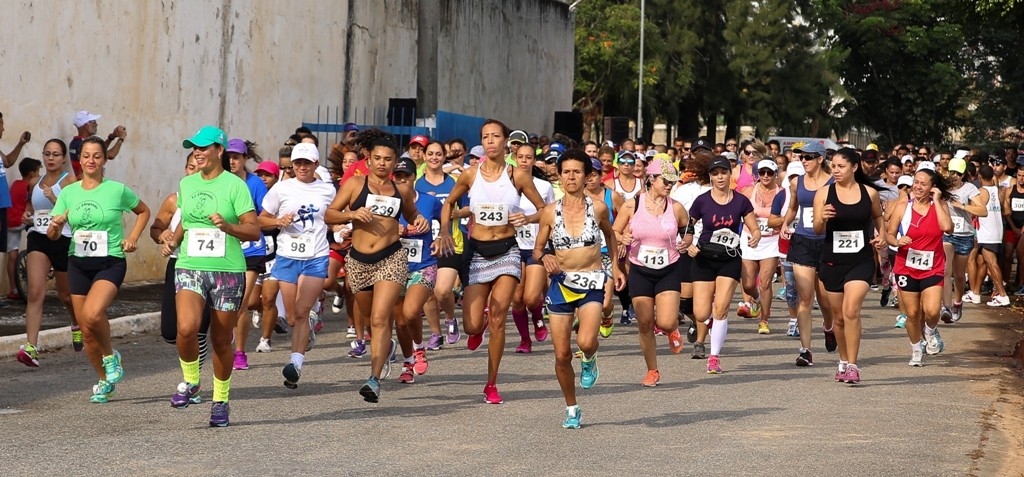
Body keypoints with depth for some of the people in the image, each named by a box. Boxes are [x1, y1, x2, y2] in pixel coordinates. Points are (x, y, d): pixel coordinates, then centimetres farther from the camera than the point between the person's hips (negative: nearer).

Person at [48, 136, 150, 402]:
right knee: (87, 332, 6)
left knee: (92, 314, -29)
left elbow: (143, 211, 13)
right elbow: (53, 236, 4)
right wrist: (55, 226, -18)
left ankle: (110, 356, 0)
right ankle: (104, 380, 25)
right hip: (78, 264, 4)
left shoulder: (117, 190, -5)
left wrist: (132, 238, -1)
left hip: (110, 263, -4)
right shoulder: (68, 193, 3)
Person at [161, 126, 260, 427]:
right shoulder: (186, 184, 11)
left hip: (227, 270, -3)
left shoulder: (235, 185, -4)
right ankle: (190, 383, 4)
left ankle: (221, 401, 23)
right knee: (186, 328, -21)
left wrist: (227, 226, -23)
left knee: (221, 340, 6)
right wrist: (173, 239, 8)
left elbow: (254, 231, -7)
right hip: (189, 267, 3)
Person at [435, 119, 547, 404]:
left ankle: (491, 384, 5)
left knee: (498, 319, -9)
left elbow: (543, 210, 4)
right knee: (471, 326, -3)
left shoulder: (517, 176, -4)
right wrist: (444, 231, 0)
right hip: (476, 252, 1)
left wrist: (527, 218, -16)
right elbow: (450, 202, 15)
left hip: (507, 252, -1)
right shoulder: (471, 175, -1)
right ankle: (481, 321, 38)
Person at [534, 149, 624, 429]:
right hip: (561, 284, 2)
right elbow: (536, 250, 6)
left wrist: (616, 266, 20)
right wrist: (544, 257, -16)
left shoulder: (598, 208, -2)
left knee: (586, 342, -25)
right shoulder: (550, 213, -2)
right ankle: (572, 410, 21)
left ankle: (589, 361, 13)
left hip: (592, 283, -1)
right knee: (562, 355, 1)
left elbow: (609, 234, 19)